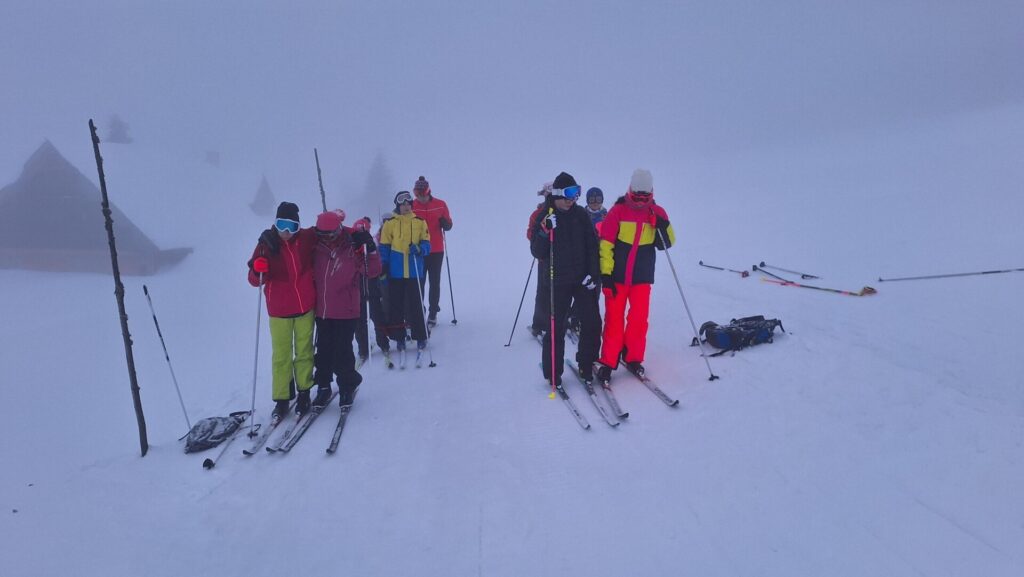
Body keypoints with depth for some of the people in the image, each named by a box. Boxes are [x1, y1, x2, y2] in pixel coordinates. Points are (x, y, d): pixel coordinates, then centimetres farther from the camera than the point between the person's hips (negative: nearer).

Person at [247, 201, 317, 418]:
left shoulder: (306, 238, -4)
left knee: (304, 352, 12)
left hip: (305, 306, 2)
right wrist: (258, 270, -30)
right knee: (281, 355, 4)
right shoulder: (266, 245, -8)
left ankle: (304, 392, 27)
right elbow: (255, 280, -9)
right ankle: (281, 399, 15)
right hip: (279, 310, -1)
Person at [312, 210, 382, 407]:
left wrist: (371, 249, -20)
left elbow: (373, 271, -9)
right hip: (322, 311, 4)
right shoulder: (317, 249, 1)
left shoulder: (352, 249, -9)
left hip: (346, 312, -4)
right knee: (323, 351, 12)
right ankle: (323, 386, 29)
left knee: (342, 352, -2)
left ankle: (347, 386, 19)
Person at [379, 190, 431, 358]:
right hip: (395, 273, 0)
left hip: (415, 272, 0)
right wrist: (383, 267, 1)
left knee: (416, 305, 1)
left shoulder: (420, 221, 6)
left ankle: (420, 337, 13)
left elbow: (426, 244, 6)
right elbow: (384, 247, 7)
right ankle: (398, 338, 16)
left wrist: (419, 248, -16)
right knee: (396, 306, 5)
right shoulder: (390, 223, 4)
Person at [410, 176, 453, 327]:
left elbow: (448, 225, 3)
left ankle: (433, 313, 13)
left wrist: (444, 223, -19)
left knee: (435, 282, 6)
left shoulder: (440, 205, 0)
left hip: (436, 251, 0)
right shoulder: (411, 206, 0)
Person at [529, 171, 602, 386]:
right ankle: (553, 372, 13)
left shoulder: (580, 214, 4)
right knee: (556, 327, -1)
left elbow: (592, 246, 4)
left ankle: (586, 365, 23)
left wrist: (593, 273, -5)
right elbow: (537, 252, -7)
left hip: (583, 278, 3)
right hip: (558, 281, -3)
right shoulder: (544, 217, -4)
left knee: (592, 322, 4)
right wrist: (545, 231, -24)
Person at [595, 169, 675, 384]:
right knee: (614, 319, 1)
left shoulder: (657, 213, 2)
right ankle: (608, 362, 11)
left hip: (642, 277, 2)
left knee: (639, 318, 5)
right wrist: (606, 273, -11)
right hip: (617, 276, -2)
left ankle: (633, 357, 22)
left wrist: (664, 228, -16)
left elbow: (665, 244, 5)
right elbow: (606, 243, -7)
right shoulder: (618, 211, -7)